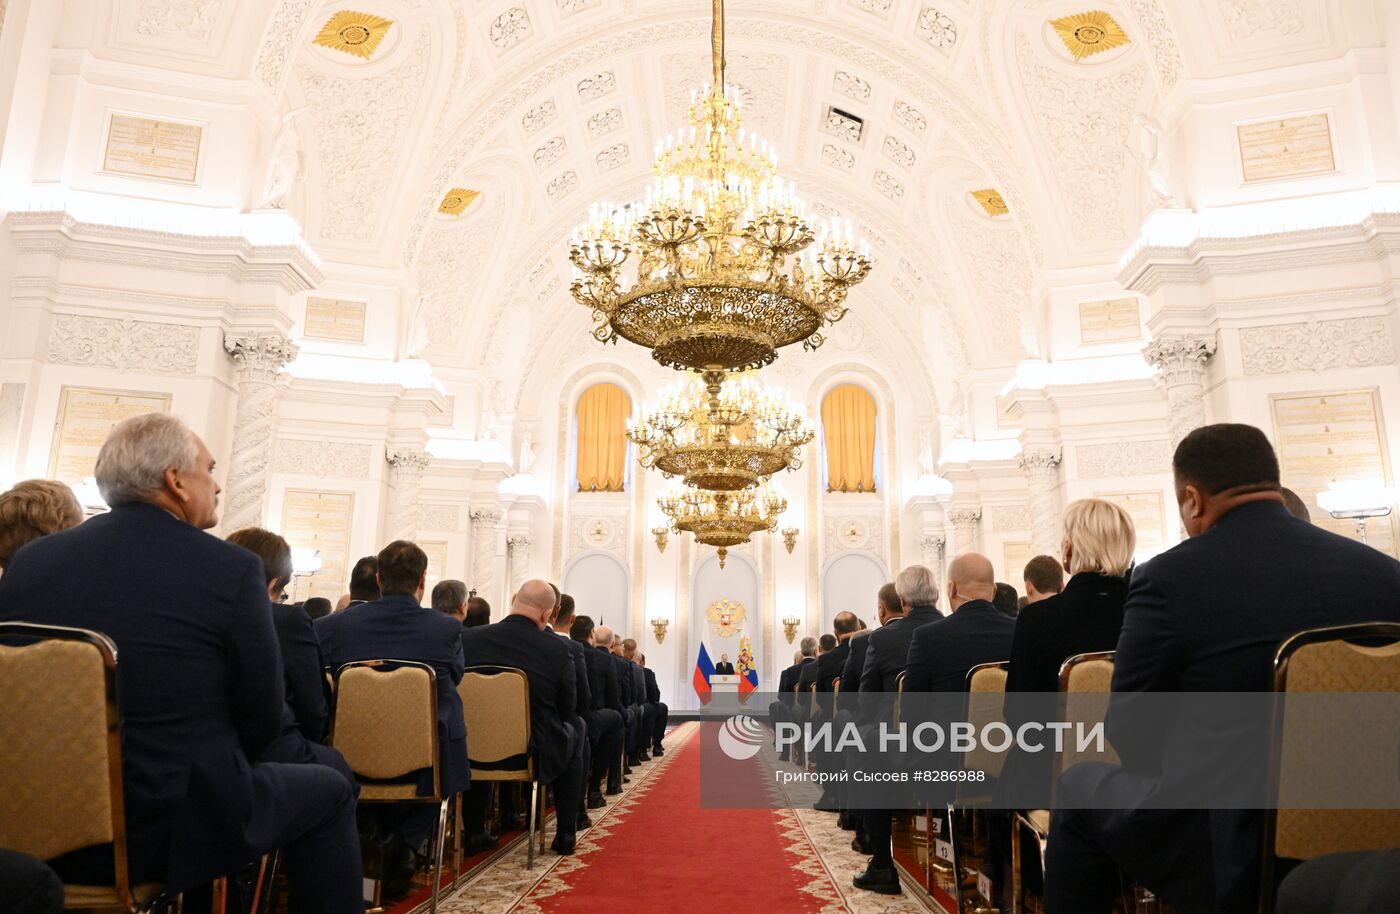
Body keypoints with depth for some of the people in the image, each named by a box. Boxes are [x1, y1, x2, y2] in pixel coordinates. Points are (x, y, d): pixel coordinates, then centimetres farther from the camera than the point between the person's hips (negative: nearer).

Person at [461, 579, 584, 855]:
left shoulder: (469, 638, -11)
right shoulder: (558, 650, -16)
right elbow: (567, 710, -3)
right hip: (534, 755, -2)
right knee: (574, 735, 28)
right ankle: (565, 834, 27)